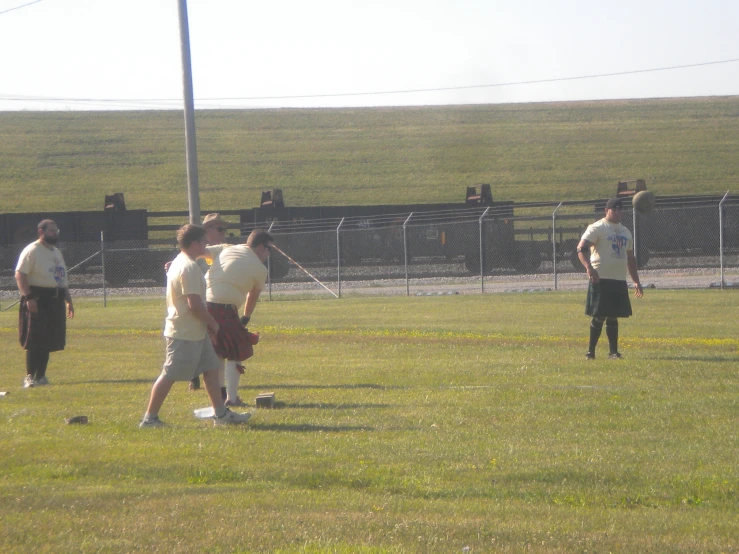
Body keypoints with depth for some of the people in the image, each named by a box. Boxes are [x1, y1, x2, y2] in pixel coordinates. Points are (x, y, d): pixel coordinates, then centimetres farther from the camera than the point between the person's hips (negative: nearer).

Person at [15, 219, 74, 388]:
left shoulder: (57, 253, 19)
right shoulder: (31, 251, -8)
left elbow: (63, 278, 26)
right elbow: (20, 274, -16)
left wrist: (68, 301, 22)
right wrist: (28, 297, -25)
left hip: (56, 301, 8)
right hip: (38, 300, -8)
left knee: (48, 341, 8)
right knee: (34, 341, -9)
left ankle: (41, 376, 14)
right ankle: (29, 377, -7)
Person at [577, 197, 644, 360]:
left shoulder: (625, 231, 20)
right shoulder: (597, 228, -4)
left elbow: (630, 258, 25)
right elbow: (581, 248, -15)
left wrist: (636, 281, 20)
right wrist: (588, 267, -32)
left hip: (619, 281, 6)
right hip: (601, 279, -6)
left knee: (613, 317, 8)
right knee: (599, 316, -6)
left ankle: (613, 351, 10)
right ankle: (591, 351, 0)